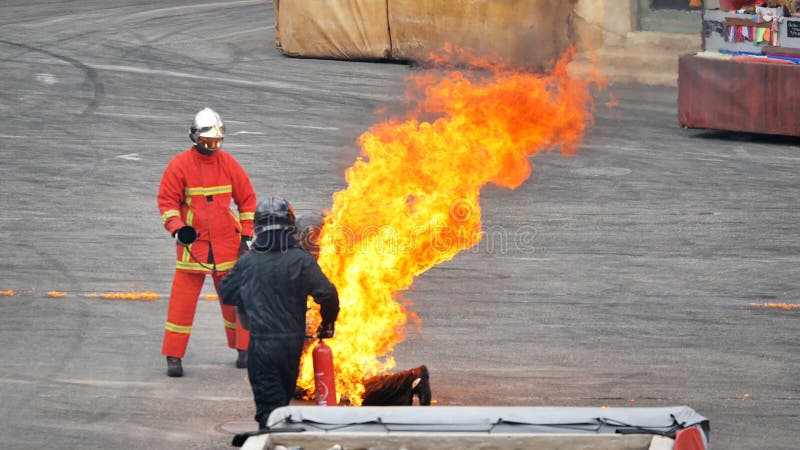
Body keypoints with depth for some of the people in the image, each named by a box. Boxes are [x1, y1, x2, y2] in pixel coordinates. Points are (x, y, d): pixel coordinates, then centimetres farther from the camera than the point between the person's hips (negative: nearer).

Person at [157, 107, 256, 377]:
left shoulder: (228, 163, 4)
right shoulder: (180, 165, -4)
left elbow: (247, 198, 11)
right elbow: (166, 201, -2)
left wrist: (247, 234, 5)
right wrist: (177, 228, -17)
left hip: (227, 243, 3)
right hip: (193, 242, -2)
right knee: (183, 299, -5)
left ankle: (243, 348, 26)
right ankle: (173, 357, 1)